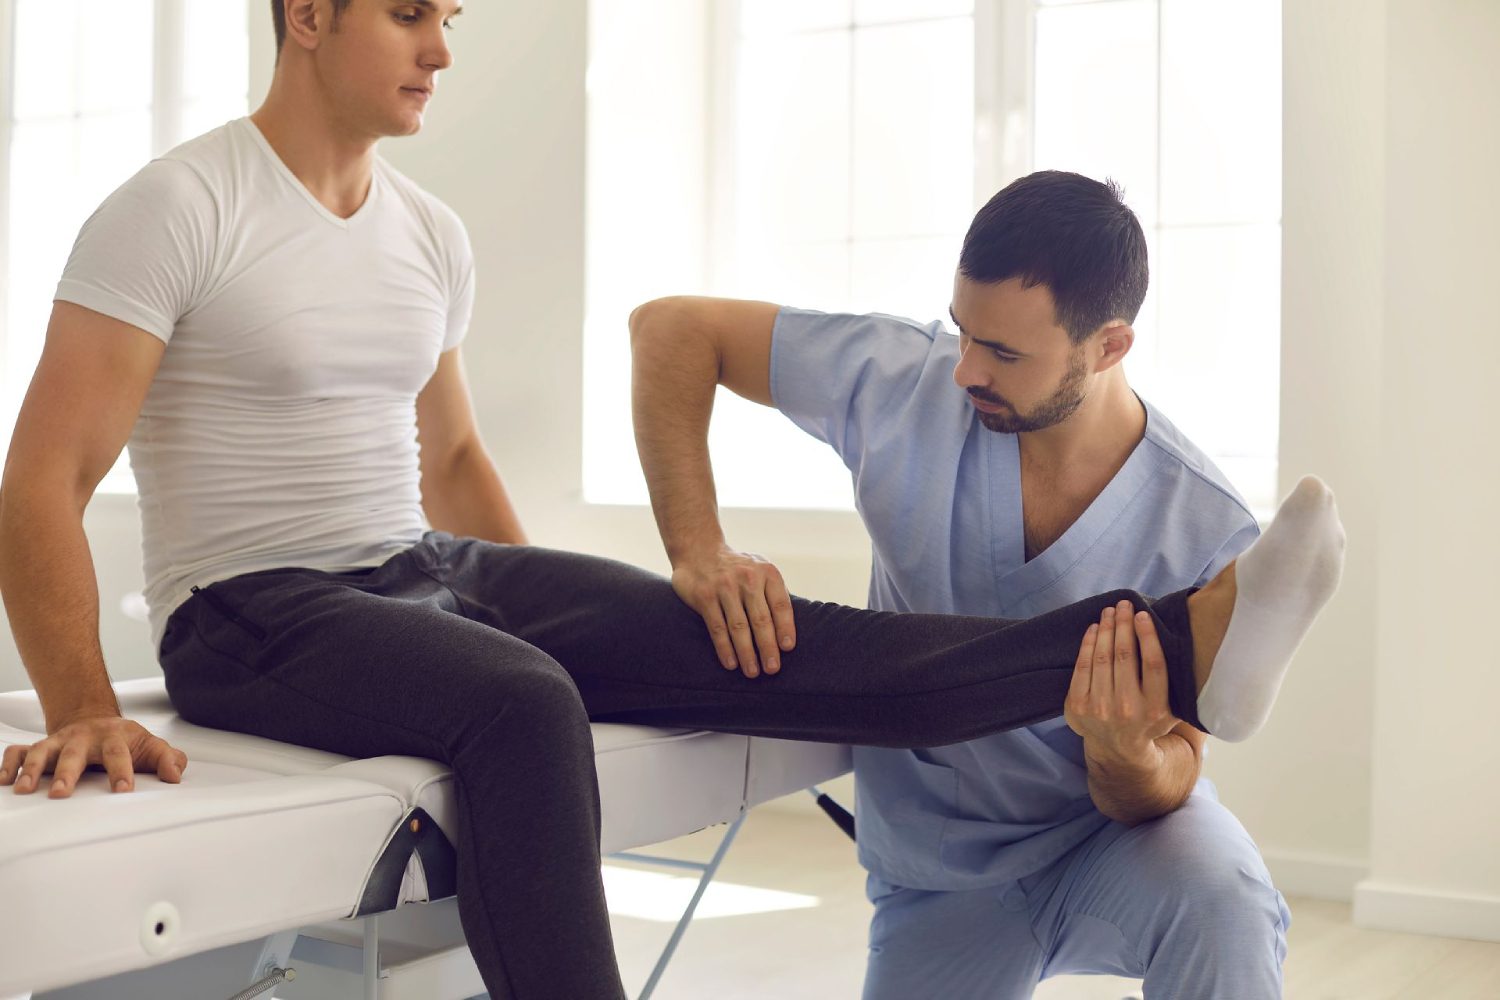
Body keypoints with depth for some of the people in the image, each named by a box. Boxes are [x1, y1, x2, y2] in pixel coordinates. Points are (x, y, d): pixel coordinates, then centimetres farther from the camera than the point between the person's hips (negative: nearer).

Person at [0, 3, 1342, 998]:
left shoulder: (431, 238, 11)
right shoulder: (176, 211, -10)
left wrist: (565, 620, 18)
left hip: (437, 569, 6)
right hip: (255, 612, -6)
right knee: (521, 702, -38)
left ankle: (1161, 643, -22)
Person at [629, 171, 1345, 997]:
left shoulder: (1207, 535, -22)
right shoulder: (909, 385, -18)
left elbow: (1164, 788, -15)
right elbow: (670, 327, -13)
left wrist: (1127, 758, -41)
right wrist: (698, 551, -25)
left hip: (1108, 835, -3)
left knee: (1220, 899, -36)